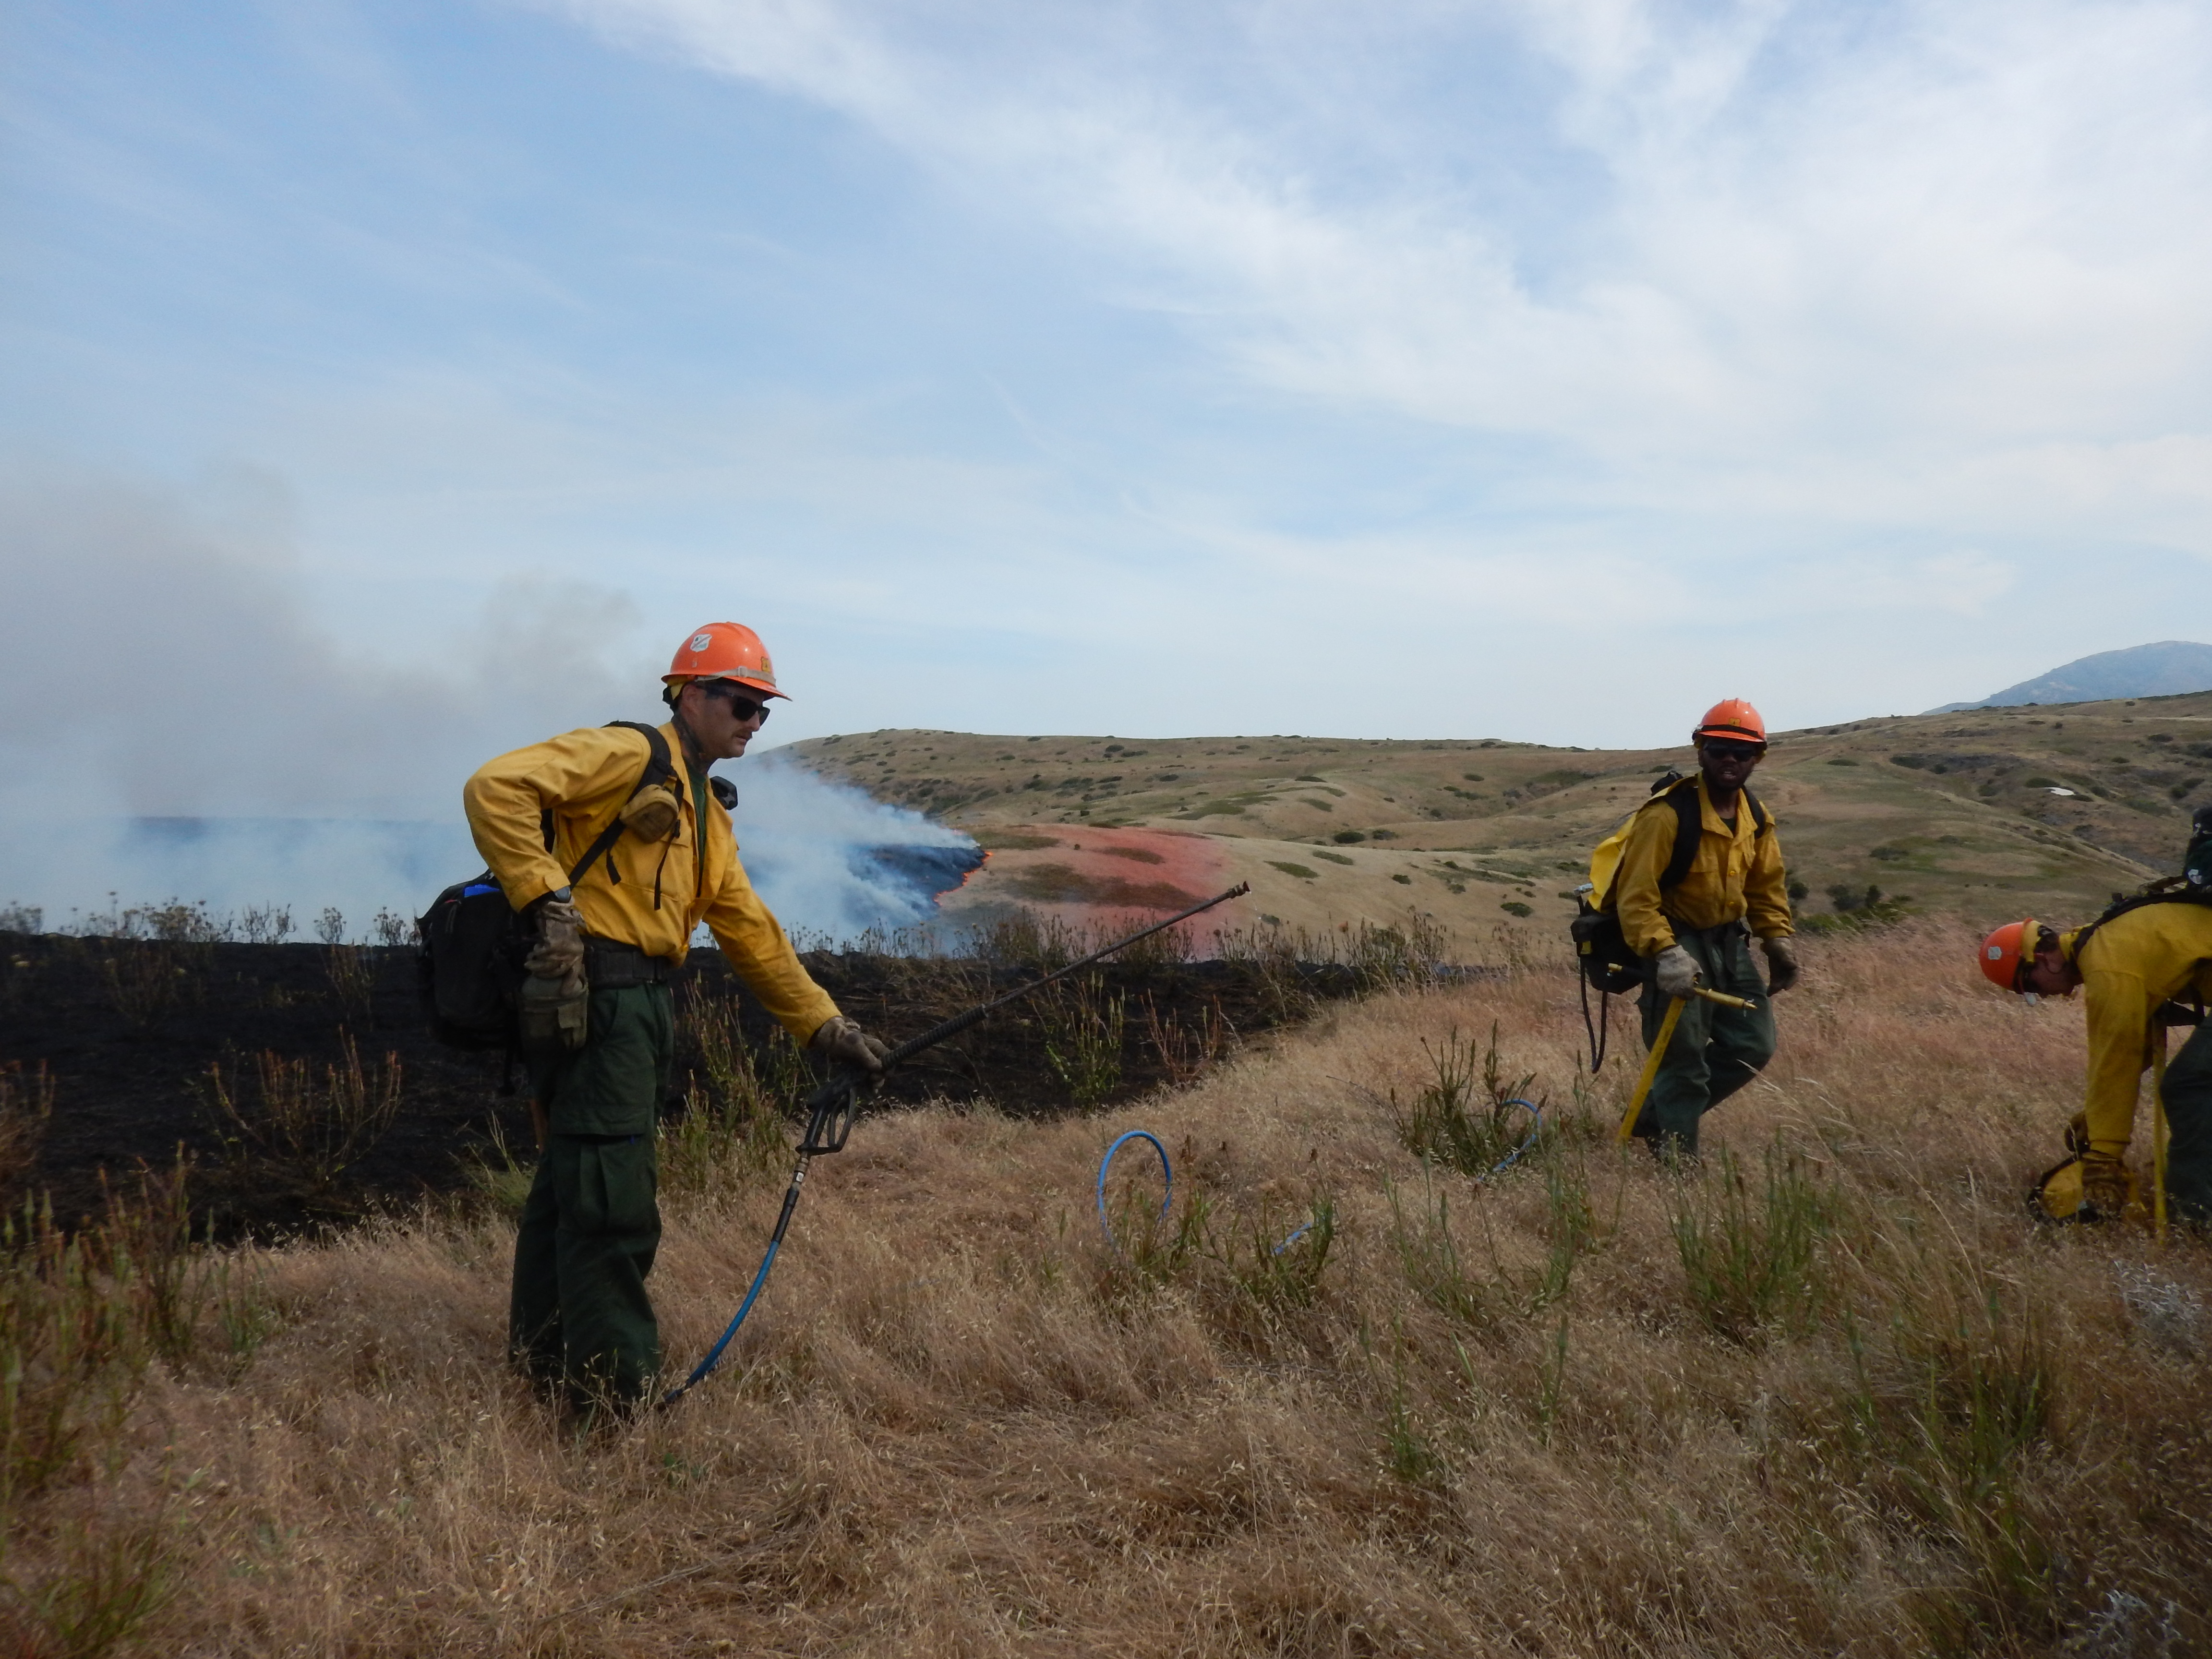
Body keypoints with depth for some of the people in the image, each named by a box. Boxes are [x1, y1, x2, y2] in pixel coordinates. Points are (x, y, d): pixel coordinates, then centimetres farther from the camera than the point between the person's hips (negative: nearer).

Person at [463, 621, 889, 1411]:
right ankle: (616, 1390, 3)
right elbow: (495, 787, -17)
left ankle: (550, 1365, 27)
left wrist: (826, 1027, 19)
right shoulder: (629, 755, -5)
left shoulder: (706, 816, 23)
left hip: (640, 1010, 9)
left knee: (569, 1184, 16)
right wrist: (546, 900, -20)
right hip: (591, 996, -9)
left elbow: (752, 933, 22)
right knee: (613, 1202, -6)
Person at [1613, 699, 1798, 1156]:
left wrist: (1779, 940, 8)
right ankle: (1676, 1158, 10)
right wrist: (1664, 953, -33)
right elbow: (1636, 895, -25)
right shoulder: (1668, 814, -22)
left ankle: (1653, 1120, 22)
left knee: (1754, 1046, 10)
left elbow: (1767, 884, 17)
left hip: (1729, 942, 8)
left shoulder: (1757, 818, 4)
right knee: (1684, 1062, -6)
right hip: (1676, 943, -8)